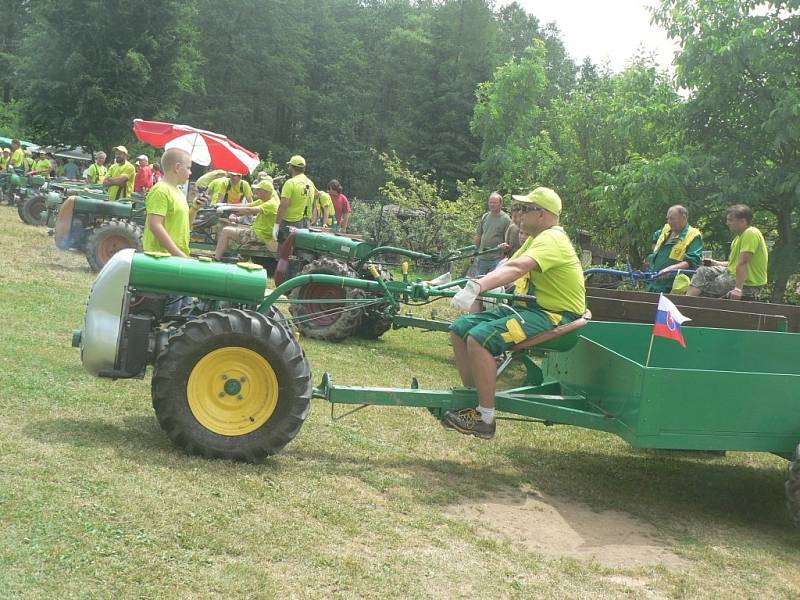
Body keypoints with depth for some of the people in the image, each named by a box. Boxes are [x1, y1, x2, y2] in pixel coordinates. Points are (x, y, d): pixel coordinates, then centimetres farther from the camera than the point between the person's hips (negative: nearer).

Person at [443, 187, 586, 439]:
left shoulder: (551, 239, -17)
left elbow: (516, 268, -34)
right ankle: (472, 398, 13)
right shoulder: (537, 238, 17)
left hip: (554, 316, -10)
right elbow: (509, 267, 10)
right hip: (528, 307, 10)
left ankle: (485, 419, -20)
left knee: (479, 338, -28)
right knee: (460, 329, 3)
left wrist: (476, 288, -45)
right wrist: (473, 286, -5)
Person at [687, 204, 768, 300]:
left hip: (747, 284, -11)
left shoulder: (750, 233, -21)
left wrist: (738, 289, -32)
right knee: (703, 272, 15)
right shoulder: (741, 235, 12)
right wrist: (717, 263, 12)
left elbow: (743, 263, -28)